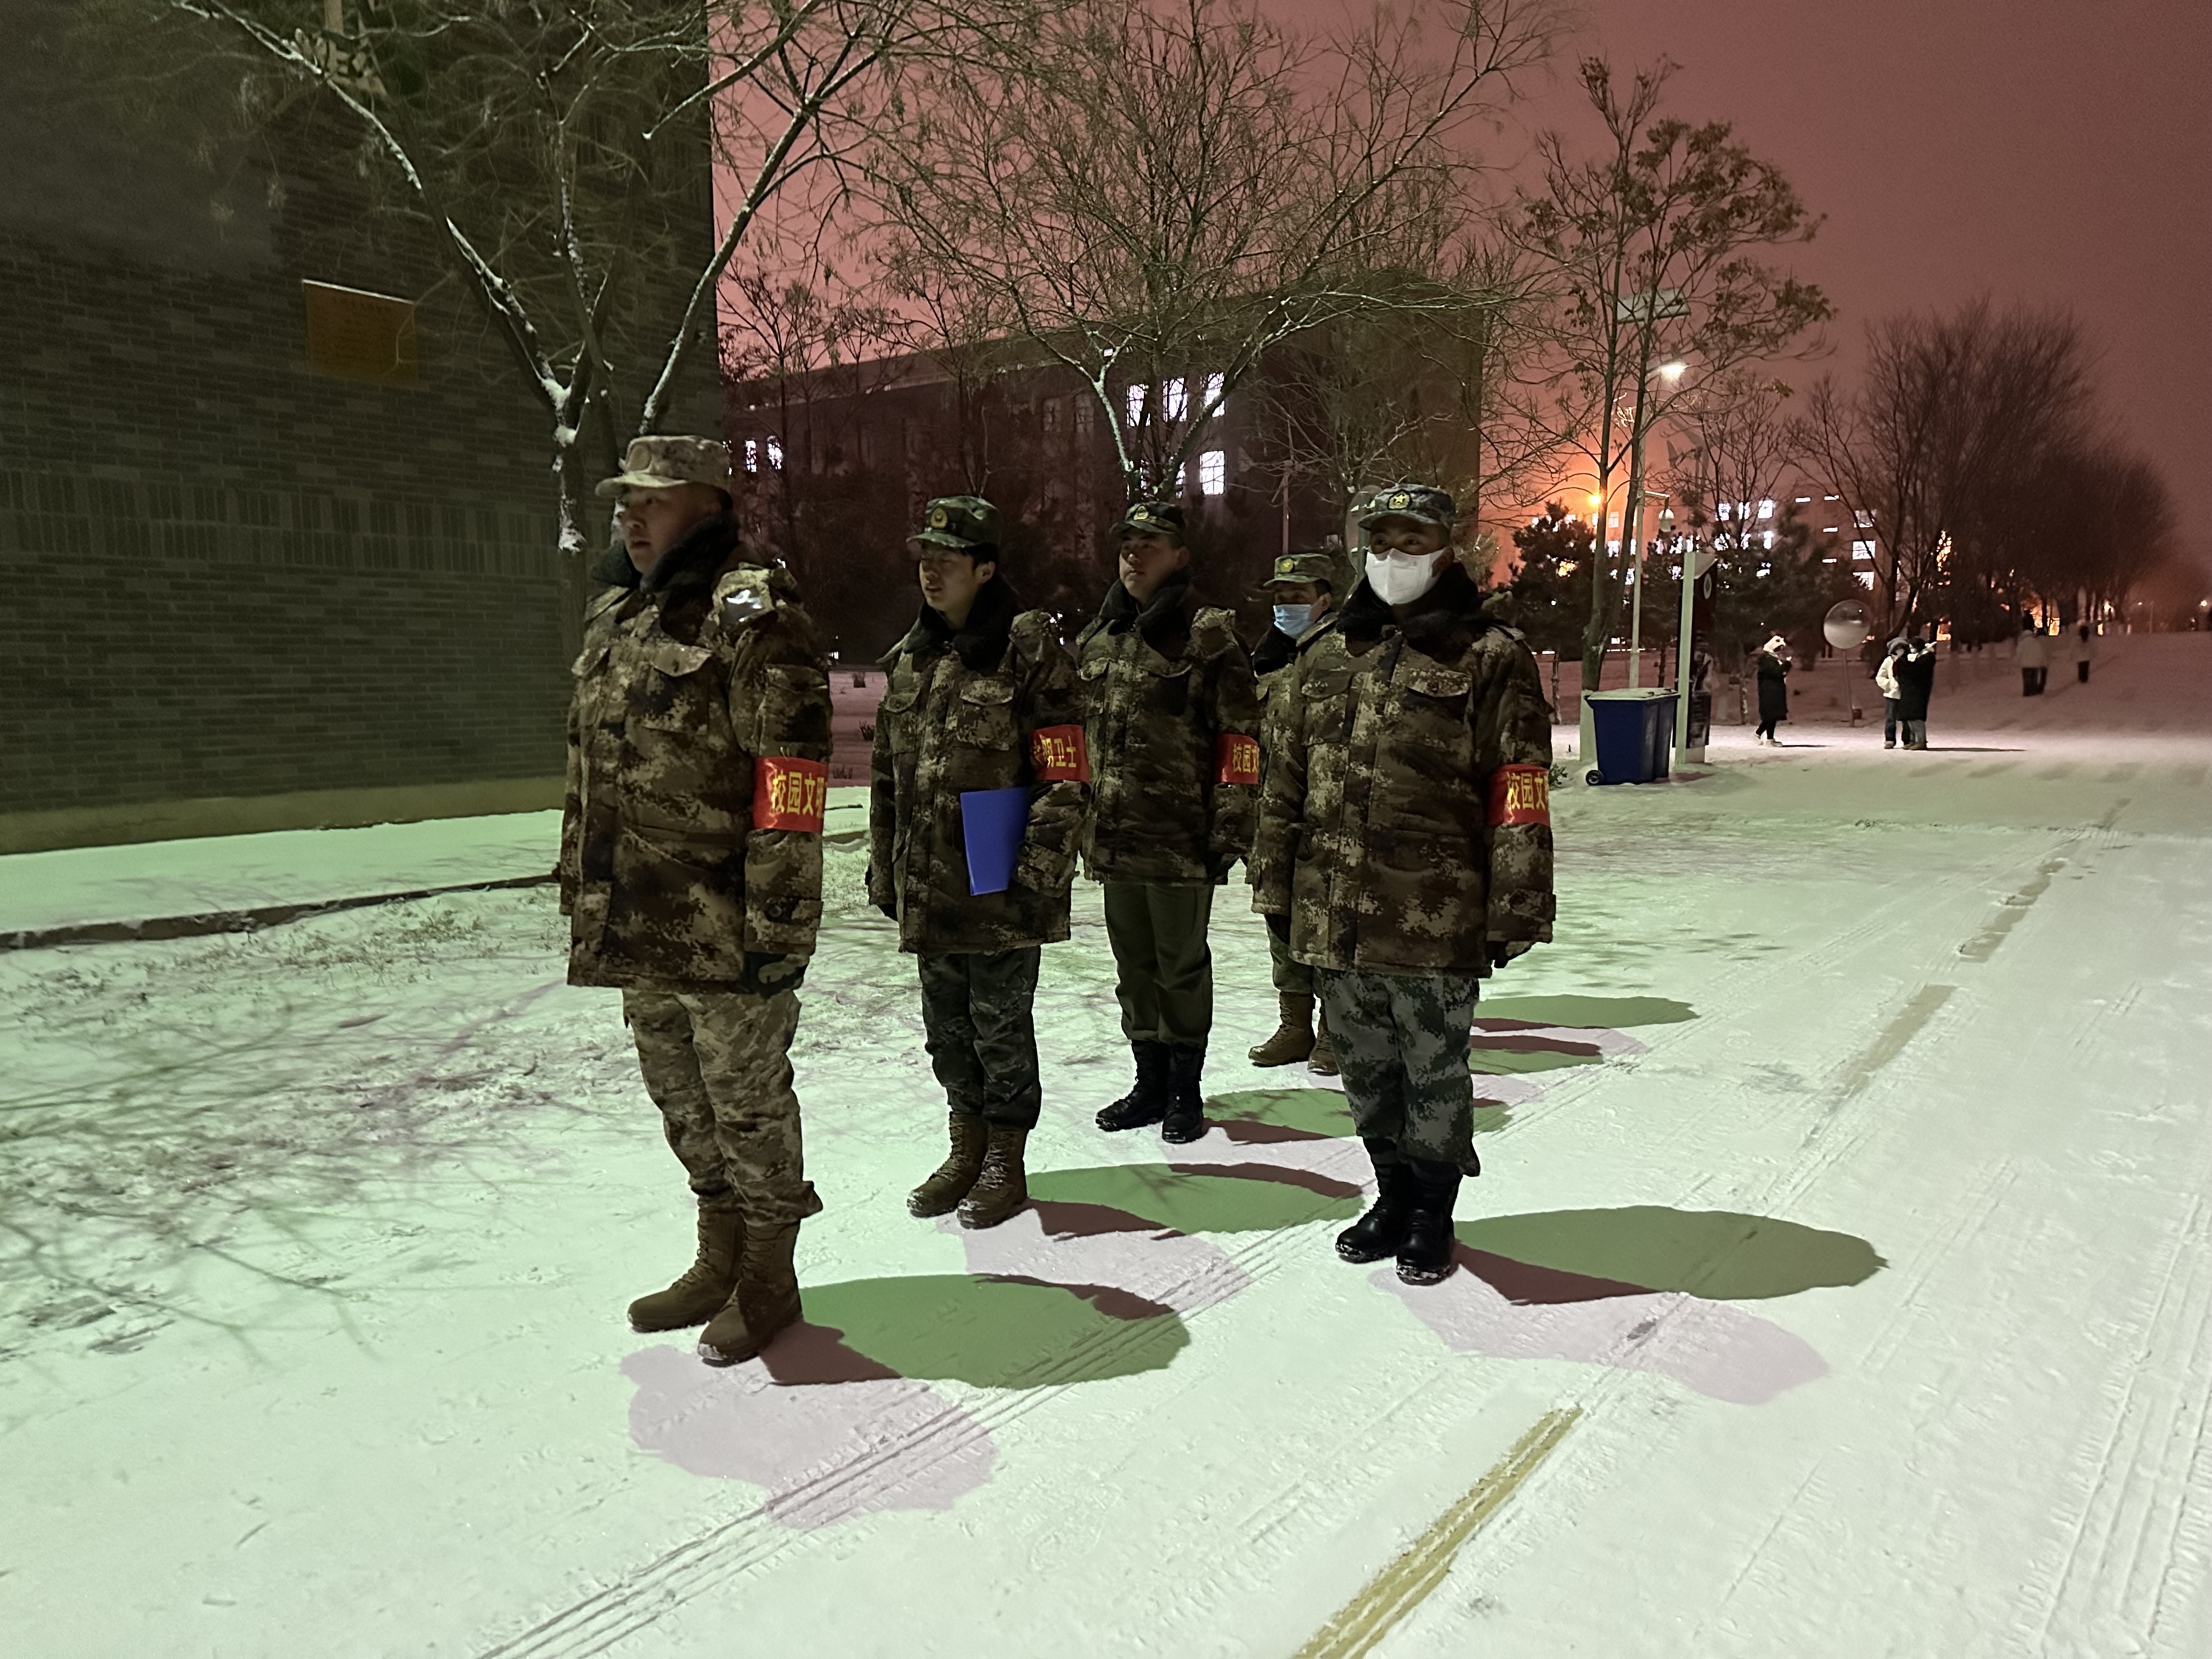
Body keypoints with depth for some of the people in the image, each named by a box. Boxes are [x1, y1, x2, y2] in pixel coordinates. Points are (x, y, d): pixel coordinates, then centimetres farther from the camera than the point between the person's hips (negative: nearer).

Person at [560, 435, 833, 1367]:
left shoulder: (755, 616, -13)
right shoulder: (614, 619, 15)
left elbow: (790, 782, -18)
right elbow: (588, 764, 21)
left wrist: (779, 925, -20)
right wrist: (579, 886, 20)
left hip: (723, 929, -8)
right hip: (635, 923, 9)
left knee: (747, 1101, 5)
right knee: (680, 1099, 19)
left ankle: (769, 1281, 23)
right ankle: (718, 1262, 37)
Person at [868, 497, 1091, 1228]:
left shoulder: (1027, 648, -9)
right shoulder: (910, 657, 12)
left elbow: (1067, 776, -13)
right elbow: (887, 775, 17)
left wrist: (1040, 868, -17)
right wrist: (884, 868, 15)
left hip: (1000, 887, -6)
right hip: (927, 886, 7)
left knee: (1001, 1024, 5)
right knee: (946, 1023, 17)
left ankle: (1006, 1165, 22)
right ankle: (966, 1151, 34)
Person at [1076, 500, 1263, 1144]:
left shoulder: (1208, 634, -6)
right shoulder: (1095, 640, 12)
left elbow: (1239, 740, -9)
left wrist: (1232, 828, -13)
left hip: (1181, 839, -6)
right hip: (1113, 837, 6)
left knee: (1182, 965, 6)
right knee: (1134, 965, 15)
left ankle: (1185, 1090, 20)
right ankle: (1150, 1084, 29)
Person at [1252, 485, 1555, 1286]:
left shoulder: (1490, 656, -4)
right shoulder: (1324, 658, 11)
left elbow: (1521, 794, -8)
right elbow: (1284, 783, 14)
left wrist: (1515, 909, -11)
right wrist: (1276, 885, 12)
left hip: (1437, 921, -5)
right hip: (1333, 918, 5)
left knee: (1434, 1077, 11)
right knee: (1367, 1074, 18)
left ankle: (1433, 1213, 31)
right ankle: (1393, 1195, 38)